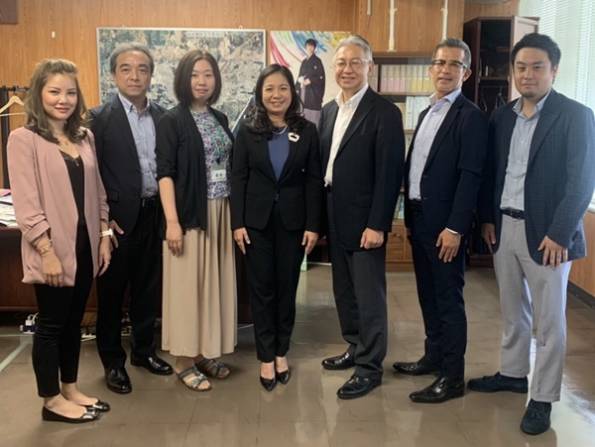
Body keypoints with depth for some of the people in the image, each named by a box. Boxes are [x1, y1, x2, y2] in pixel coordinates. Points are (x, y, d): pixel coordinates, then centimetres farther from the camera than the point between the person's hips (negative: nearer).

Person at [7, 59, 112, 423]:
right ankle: (52, 401, 20)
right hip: (53, 248, -6)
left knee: (74, 321, 16)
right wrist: (47, 252, -18)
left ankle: (71, 389, 30)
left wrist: (104, 235, 7)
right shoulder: (23, 139, -9)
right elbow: (26, 204, -14)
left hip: (85, 245, 6)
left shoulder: (85, 137, 9)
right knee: (51, 324, 6)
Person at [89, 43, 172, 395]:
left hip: (154, 215, 4)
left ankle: (144, 349, 33)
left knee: (148, 287, 15)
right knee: (112, 290, 9)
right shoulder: (100, 118, -7)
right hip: (119, 218, -4)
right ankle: (113, 361, 24)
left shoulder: (162, 116, 6)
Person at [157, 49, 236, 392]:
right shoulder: (172, 120, -6)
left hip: (221, 212, 6)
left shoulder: (220, 119, 11)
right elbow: (165, 173, -11)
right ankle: (185, 360, 12)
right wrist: (172, 221, -18)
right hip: (190, 213, -6)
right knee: (187, 284, 0)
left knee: (215, 282, 10)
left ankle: (207, 352, 23)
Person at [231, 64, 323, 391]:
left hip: (293, 220, 1)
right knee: (262, 288, 6)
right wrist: (237, 223, -8)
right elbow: (238, 178, -1)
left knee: (287, 287, 9)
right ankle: (266, 356, 17)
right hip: (257, 220, 0)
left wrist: (313, 225, -6)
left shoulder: (307, 131, 1)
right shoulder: (248, 131, 1)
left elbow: (314, 180, -1)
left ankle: (282, 352, 24)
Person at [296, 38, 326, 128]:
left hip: (313, 94, -6)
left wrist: (309, 81, -15)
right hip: (303, 92, 6)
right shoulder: (304, 62, 15)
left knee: (313, 119, -8)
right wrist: (300, 79, -4)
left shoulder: (317, 61, -4)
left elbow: (321, 78, -8)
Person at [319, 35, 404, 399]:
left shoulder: (384, 113, -11)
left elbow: (390, 174, -15)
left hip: (364, 220, -7)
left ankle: (370, 367, 13)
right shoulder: (329, 110, 11)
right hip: (335, 219, 7)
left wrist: (377, 225, -18)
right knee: (344, 290, 17)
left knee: (369, 295, 1)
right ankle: (355, 347, 33)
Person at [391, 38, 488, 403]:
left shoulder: (471, 116, -11)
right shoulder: (426, 114, 15)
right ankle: (434, 356, 31)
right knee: (428, 294, 17)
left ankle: (453, 376, 10)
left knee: (449, 298, 0)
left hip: (445, 223, -8)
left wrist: (455, 228, -21)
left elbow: (471, 176, -17)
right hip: (419, 218, 8)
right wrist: (409, 217, 13)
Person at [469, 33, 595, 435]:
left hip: (546, 233, -5)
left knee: (548, 320, 5)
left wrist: (559, 234, -17)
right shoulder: (502, 117, 9)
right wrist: (487, 218, 6)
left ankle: (543, 398, 17)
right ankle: (513, 373, 36)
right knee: (513, 312, 19)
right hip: (504, 228, 6)